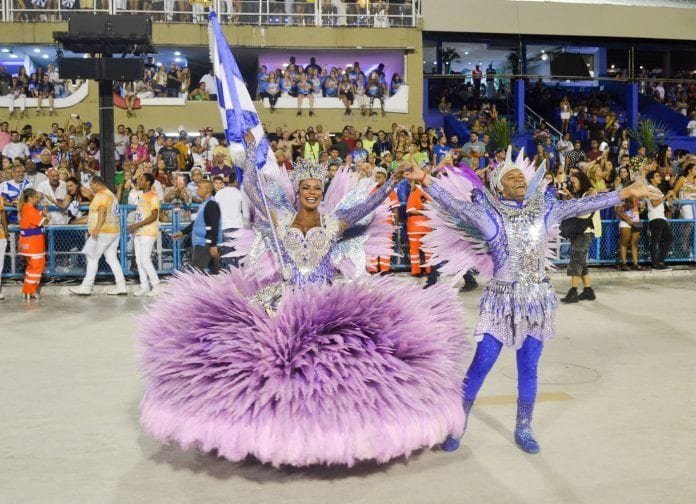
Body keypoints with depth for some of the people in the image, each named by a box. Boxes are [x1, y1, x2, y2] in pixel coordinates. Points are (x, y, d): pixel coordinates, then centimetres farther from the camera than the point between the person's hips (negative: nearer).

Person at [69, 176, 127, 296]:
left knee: (92, 258, -2)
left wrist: (97, 228, -35)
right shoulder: (110, 194, 20)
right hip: (114, 232, 9)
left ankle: (86, 287, 1)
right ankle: (121, 286, 3)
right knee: (112, 258, 8)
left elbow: (102, 211, -26)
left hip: (103, 232, -9)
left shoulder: (101, 194, -11)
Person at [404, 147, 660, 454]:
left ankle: (523, 430, 26)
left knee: (528, 370, 10)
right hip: (502, 302, -3)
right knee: (480, 367, -1)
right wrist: (424, 180, -30)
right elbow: (452, 202, -17)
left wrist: (626, 193, 8)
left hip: (536, 303, 3)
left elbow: (583, 205, 8)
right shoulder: (488, 213, -6)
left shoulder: (543, 210, 5)